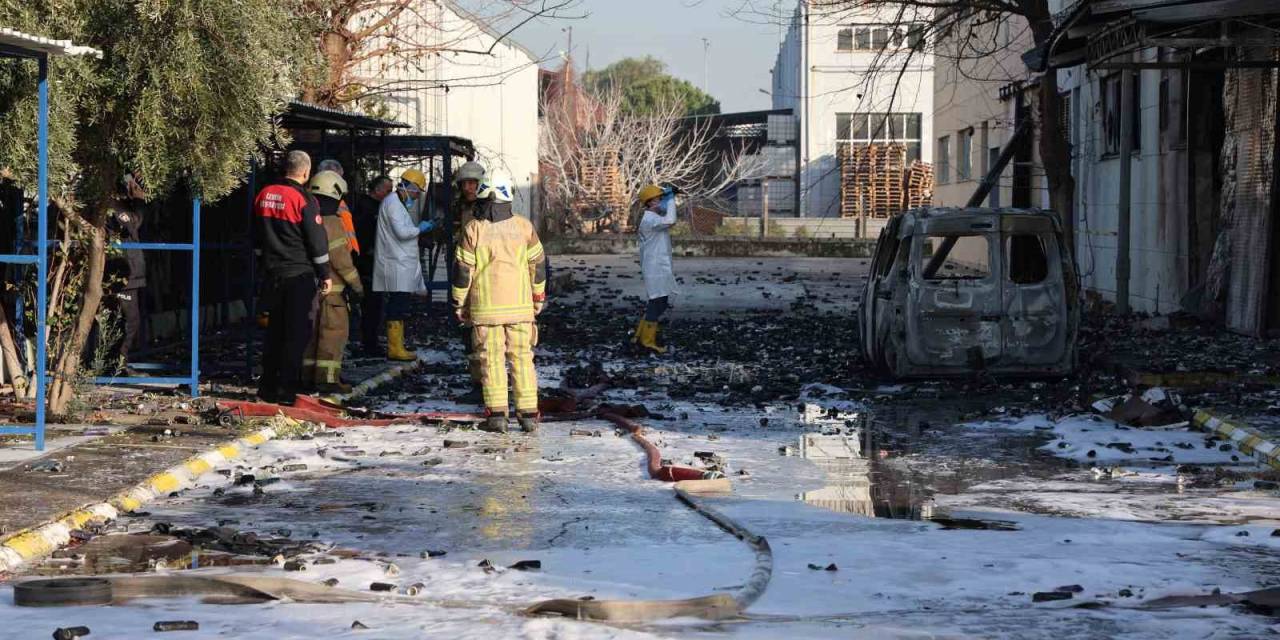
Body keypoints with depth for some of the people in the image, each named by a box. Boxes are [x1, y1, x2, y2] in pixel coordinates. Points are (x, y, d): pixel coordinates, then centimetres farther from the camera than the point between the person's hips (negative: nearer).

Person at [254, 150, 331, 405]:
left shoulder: (264, 196, 7)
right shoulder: (304, 200, -14)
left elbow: (257, 239, 16)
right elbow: (317, 241, -12)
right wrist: (325, 274, -4)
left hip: (273, 273, 6)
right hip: (300, 275, -6)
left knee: (275, 330, 15)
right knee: (297, 333, -2)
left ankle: (267, 386, 17)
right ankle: (286, 390, -5)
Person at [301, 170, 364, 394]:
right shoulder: (332, 223, -14)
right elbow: (340, 258, -16)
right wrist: (356, 284, -10)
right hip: (331, 287, -8)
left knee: (312, 330, 13)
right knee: (334, 330, -5)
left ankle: (308, 374, 16)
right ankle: (327, 378, -9)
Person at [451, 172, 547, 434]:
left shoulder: (473, 230, -6)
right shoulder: (523, 227, 0)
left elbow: (462, 270, -3)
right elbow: (537, 264, 8)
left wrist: (459, 304, 7)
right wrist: (539, 296, 20)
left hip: (485, 308, -2)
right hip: (520, 305, 2)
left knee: (492, 360, 2)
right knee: (522, 358, 7)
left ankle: (496, 414, -3)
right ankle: (528, 414, 4)